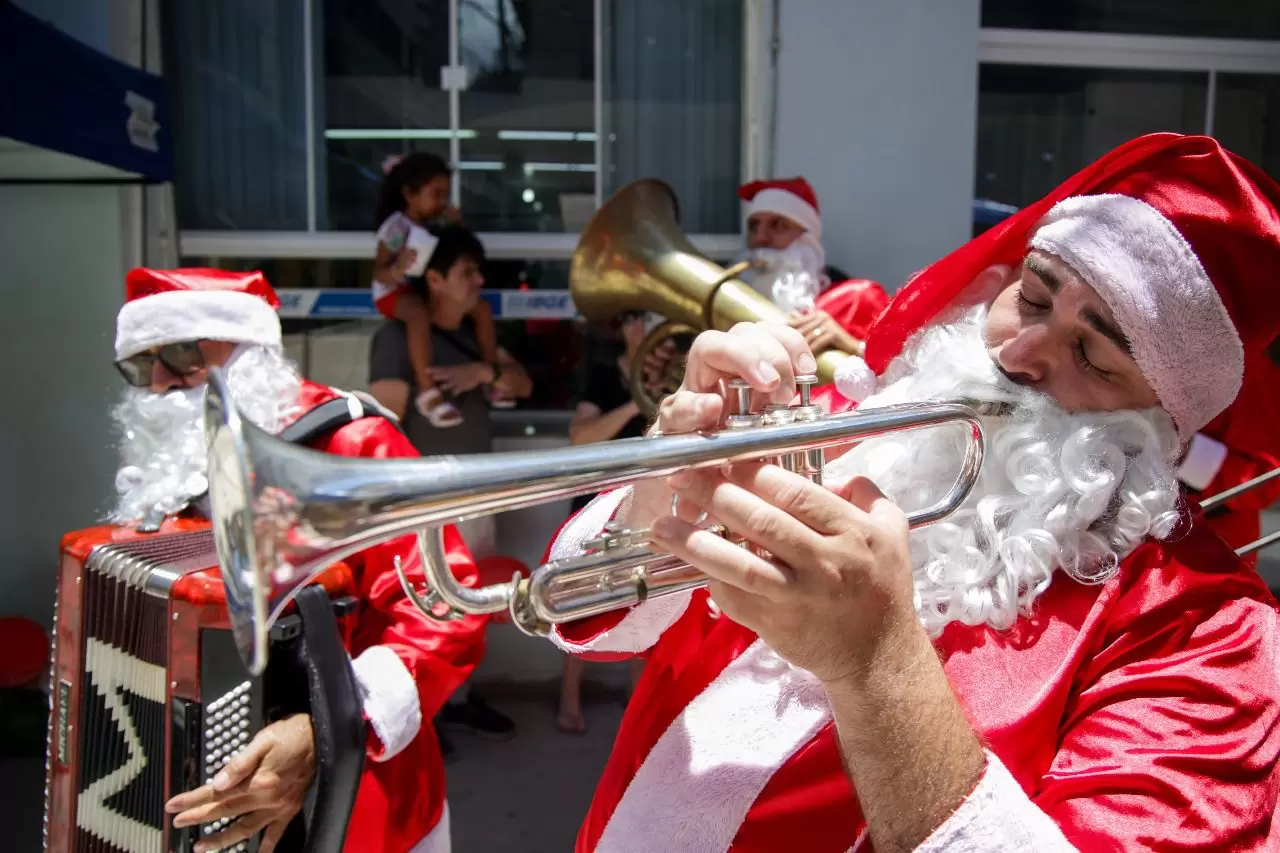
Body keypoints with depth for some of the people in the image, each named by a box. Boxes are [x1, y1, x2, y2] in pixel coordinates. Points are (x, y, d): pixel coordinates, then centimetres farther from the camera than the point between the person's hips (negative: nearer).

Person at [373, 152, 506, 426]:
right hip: (395, 292, -7)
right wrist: (397, 270, -40)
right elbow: (378, 273, -18)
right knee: (419, 313, -40)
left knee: (481, 307, -3)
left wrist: (456, 226, -6)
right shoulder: (396, 227, -15)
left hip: (430, 289, 8)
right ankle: (428, 391, -42)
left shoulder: (436, 222, 4)